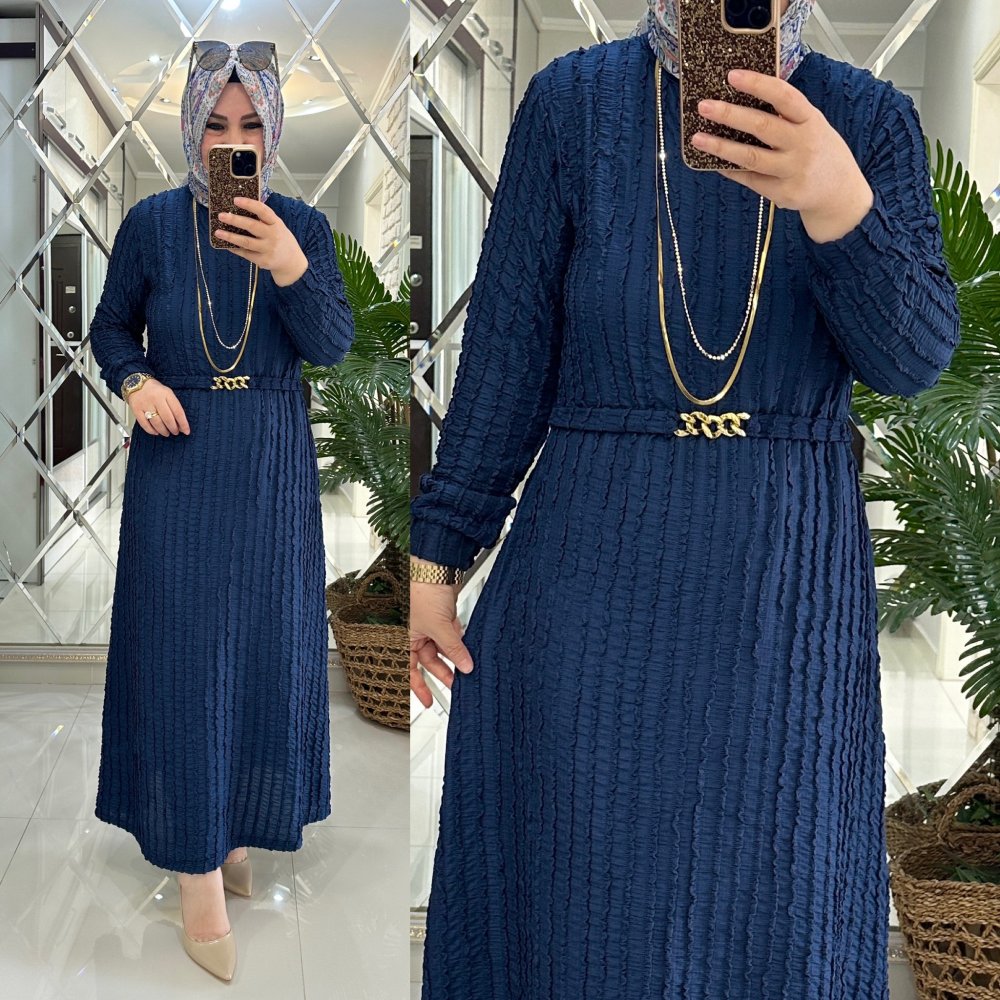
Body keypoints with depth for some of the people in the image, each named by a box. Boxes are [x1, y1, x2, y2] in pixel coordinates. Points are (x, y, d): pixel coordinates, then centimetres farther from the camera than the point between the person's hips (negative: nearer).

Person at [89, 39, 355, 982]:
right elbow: (111, 328, 6)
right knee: (183, 652, -1)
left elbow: (333, 344, -12)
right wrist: (136, 383, -14)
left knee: (262, 648, 8)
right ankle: (199, 877, 7)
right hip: (178, 456, -1)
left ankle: (234, 823, 29)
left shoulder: (303, 225, -1)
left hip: (272, 462, 2)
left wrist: (287, 264, -29)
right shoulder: (151, 222, -3)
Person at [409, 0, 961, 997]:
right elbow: (504, 347, -3)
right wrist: (435, 558, -1)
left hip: (788, 577, 2)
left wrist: (835, 203, -30)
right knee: (575, 865, 12)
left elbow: (913, 356, -11)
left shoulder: (870, 119, 0)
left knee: (769, 884, 13)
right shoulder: (572, 100, -4)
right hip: (592, 567, -1)